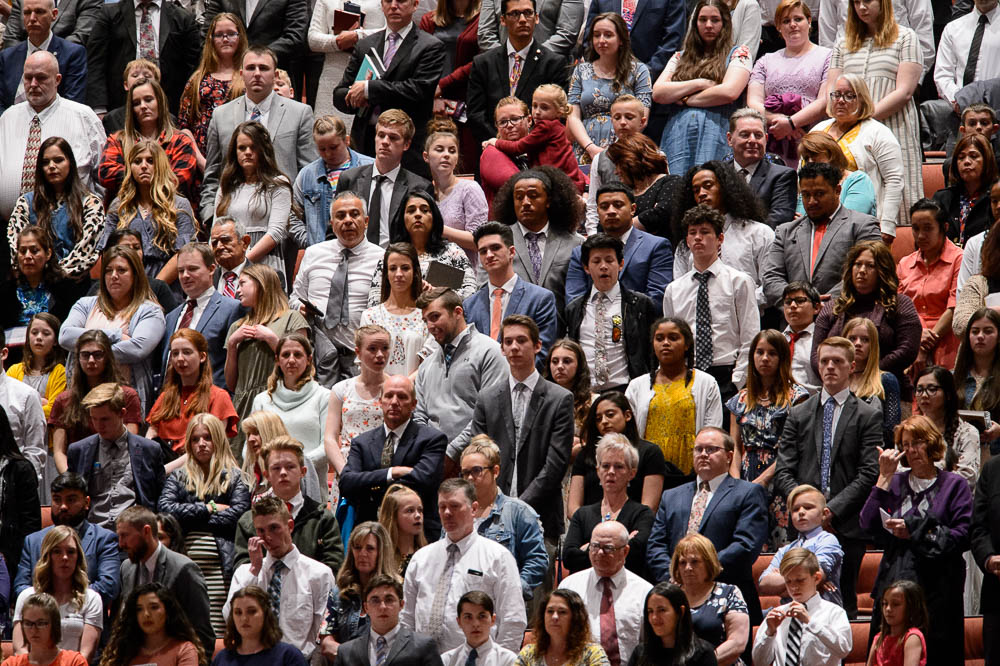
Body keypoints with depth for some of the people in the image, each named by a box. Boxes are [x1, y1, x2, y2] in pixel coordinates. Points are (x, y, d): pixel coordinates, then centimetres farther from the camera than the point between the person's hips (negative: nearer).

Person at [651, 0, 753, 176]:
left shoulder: (738, 53, 11)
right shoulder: (681, 57, 21)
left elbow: (729, 92, -6)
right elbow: (657, 93, 7)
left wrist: (686, 100, 1)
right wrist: (699, 84, -2)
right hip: (676, 134, 3)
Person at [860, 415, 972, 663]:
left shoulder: (954, 485, 5)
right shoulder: (896, 483, 15)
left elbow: (963, 536, -6)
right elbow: (868, 525, 2)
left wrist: (914, 532, -10)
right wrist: (885, 477, 0)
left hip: (937, 589, -3)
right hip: (894, 585, 3)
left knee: (935, 655, -6)